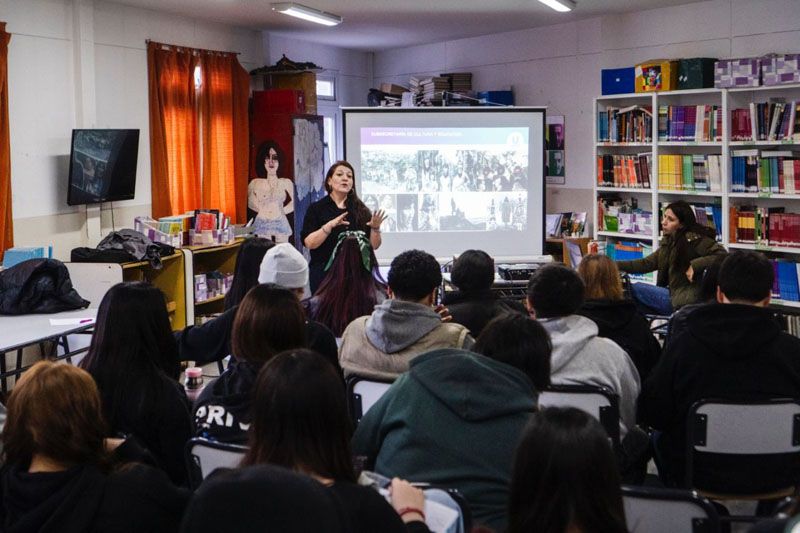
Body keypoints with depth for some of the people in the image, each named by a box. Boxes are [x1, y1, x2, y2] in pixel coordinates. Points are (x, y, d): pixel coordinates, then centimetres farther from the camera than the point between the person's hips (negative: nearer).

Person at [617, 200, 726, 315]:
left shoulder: (693, 239, -15)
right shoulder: (669, 241, 10)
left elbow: (721, 254, -21)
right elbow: (647, 263, 10)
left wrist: (695, 265, -27)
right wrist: (617, 265, 1)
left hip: (686, 300, -9)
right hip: (674, 294, 9)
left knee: (635, 289, -6)